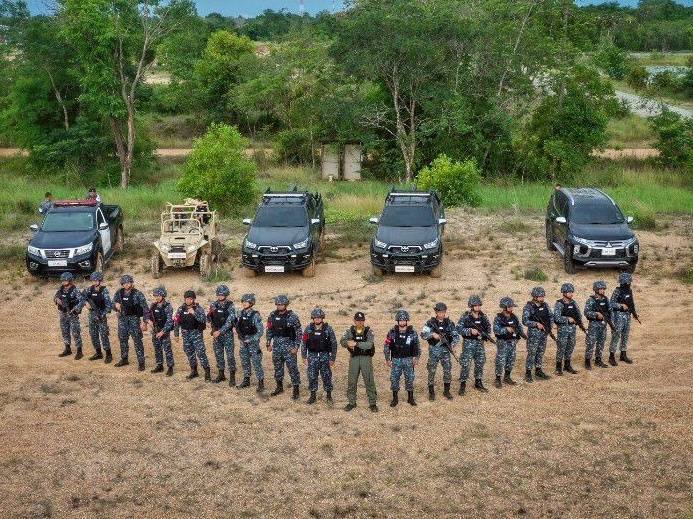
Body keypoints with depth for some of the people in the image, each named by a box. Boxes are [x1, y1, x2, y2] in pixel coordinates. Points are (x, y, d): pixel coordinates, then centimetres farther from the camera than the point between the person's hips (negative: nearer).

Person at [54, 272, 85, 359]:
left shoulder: (74, 291, -16)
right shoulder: (61, 289, 3)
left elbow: (82, 301, -21)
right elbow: (55, 296, 17)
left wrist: (75, 309, -29)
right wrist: (57, 299, -6)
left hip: (72, 315, -7)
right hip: (63, 314, 7)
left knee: (75, 333, -4)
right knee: (65, 332, 16)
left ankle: (79, 351, 3)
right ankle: (67, 349, 30)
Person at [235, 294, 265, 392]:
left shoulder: (255, 315, -14)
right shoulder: (241, 313, 3)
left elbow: (260, 331, -14)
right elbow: (238, 326, 15)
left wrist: (251, 340, -17)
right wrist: (240, 336, 2)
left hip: (253, 342, -6)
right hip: (243, 342, 6)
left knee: (256, 363, -5)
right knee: (245, 362, 14)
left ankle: (261, 383, 1)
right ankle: (246, 381, 27)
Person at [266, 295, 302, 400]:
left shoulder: (292, 317, -10)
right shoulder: (272, 316, 3)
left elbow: (299, 332, -8)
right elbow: (269, 330, 13)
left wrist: (296, 347, -12)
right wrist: (268, 343, 9)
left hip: (289, 345, -5)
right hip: (276, 345, 5)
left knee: (292, 368, -5)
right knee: (277, 367, 14)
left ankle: (296, 390, 1)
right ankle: (279, 387, 28)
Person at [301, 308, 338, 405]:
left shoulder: (328, 329, -5)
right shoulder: (308, 329, -1)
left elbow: (334, 344, 0)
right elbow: (303, 343, 6)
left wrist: (333, 358, -1)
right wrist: (304, 357, 3)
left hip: (325, 355, -1)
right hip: (312, 356, 1)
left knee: (326, 376, 2)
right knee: (312, 376, 3)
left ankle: (328, 395, 16)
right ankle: (313, 395, 16)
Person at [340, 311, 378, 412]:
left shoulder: (369, 331, -3)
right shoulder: (350, 331, 4)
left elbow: (369, 344, -19)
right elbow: (342, 341, -8)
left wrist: (356, 344, -28)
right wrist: (348, 343, -30)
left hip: (366, 358, -2)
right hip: (354, 358, 2)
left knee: (369, 381, -2)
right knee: (351, 382, 6)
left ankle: (373, 403, 7)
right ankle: (352, 403, 19)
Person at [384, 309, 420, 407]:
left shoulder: (412, 332, -3)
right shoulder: (392, 332, -3)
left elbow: (417, 346, 5)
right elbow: (386, 346, 2)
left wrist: (416, 357, -5)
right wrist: (387, 359, 0)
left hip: (408, 360, 0)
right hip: (396, 360, 0)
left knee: (410, 379, 3)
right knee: (394, 379, 2)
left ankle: (411, 398, 18)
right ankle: (395, 398, 15)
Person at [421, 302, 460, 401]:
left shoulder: (449, 323, 3)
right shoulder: (430, 323, -4)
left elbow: (456, 335, 0)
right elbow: (423, 334, -12)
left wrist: (454, 344, -18)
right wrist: (433, 334, -28)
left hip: (445, 349, 2)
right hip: (434, 350, -2)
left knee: (448, 371, 1)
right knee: (432, 371, 3)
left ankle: (446, 391, 16)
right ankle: (431, 392, 14)